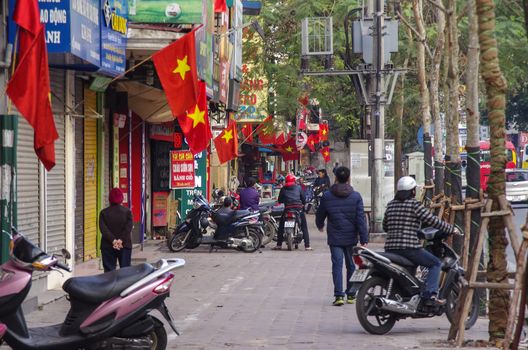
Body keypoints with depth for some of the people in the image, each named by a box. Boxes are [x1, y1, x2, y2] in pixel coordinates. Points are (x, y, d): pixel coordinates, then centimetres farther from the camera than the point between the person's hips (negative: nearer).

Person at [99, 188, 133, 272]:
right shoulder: (127, 212, 1)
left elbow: (103, 228, -9)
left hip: (107, 246, 0)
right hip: (124, 246, 0)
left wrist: (113, 240, -17)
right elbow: (128, 228, -11)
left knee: (109, 270, 1)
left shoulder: (104, 213, 2)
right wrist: (121, 240, -17)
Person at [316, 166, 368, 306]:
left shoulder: (327, 196, -3)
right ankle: (351, 294, 17)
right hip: (351, 238, 0)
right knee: (351, 265, 12)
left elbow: (320, 214, 11)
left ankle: (339, 295, -10)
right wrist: (364, 239, -4)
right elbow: (361, 219, -7)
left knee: (337, 265, -1)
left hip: (334, 238, 0)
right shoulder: (356, 196, -5)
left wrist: (320, 225, 34)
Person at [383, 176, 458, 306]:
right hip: (409, 247, -7)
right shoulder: (414, 204, -6)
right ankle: (429, 294, -14)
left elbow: (385, 226, 24)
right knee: (436, 263, 3)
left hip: (390, 247, 7)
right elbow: (432, 220, -8)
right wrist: (451, 229, 4)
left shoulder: (391, 205, 14)